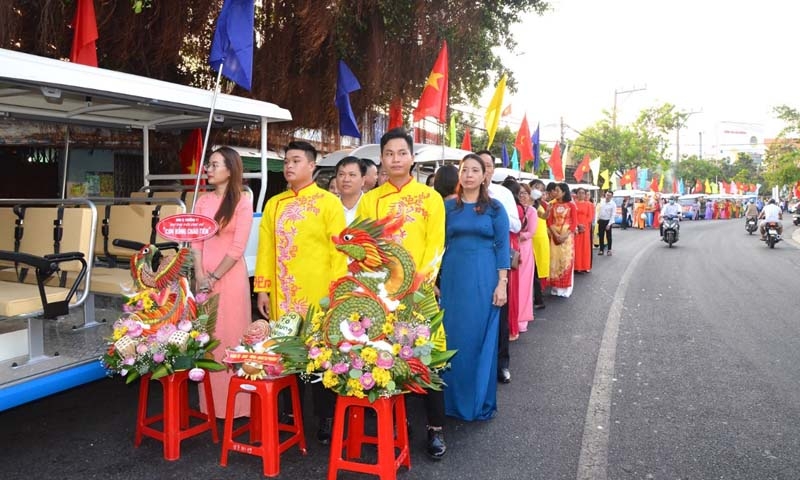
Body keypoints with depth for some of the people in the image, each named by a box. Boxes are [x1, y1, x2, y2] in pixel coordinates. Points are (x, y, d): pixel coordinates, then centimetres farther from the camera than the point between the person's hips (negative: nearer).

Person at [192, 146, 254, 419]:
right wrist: (200, 275, -7)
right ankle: (210, 402, 20)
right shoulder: (203, 201, 10)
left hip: (230, 276, -5)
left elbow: (238, 248, -10)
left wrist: (214, 277, -10)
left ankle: (233, 403, 11)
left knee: (230, 337, 0)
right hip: (205, 277, 5)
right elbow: (196, 241, 6)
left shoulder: (242, 202, -5)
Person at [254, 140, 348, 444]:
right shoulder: (274, 204, 12)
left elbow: (338, 250, -6)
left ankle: (326, 418, 17)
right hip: (281, 296, 4)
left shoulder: (329, 202, -2)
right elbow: (265, 249, 10)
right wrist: (262, 289, 5)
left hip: (317, 295, -4)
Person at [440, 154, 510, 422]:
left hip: (484, 280, -2)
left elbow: (502, 246, -1)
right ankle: (453, 398, 22)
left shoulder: (494, 208, 2)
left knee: (481, 338, 5)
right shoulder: (448, 207, 7)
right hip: (453, 278, 2)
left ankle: (480, 401, 19)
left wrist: (502, 283, -9)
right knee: (453, 338, 7)